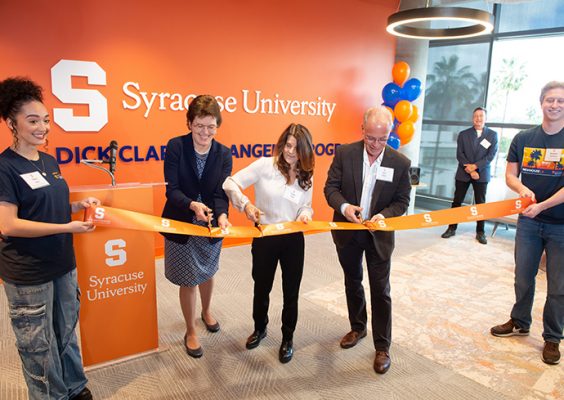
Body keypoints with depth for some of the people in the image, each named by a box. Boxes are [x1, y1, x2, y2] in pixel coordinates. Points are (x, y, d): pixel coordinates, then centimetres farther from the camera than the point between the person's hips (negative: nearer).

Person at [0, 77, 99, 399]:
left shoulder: (49, 161, 7)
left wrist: (79, 205, -1)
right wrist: (68, 227, -23)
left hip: (64, 264, 7)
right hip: (28, 275, -7)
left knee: (67, 333, 21)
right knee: (39, 344, 10)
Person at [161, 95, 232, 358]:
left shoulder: (224, 154, -9)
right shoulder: (176, 146, -15)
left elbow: (221, 193, -13)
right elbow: (171, 189, -18)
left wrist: (221, 215, -34)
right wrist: (192, 205, -37)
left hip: (210, 226, 3)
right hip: (181, 224, -2)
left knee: (207, 272, 23)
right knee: (188, 280, 7)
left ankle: (206, 311, 53)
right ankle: (190, 332, 30)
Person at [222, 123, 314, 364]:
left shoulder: (306, 176, 1)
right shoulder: (265, 165, -11)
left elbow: (306, 206, 9)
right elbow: (230, 183, -13)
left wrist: (305, 214, -15)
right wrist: (245, 204, -29)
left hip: (293, 240, 2)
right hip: (264, 238, -2)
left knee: (291, 293, 11)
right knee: (261, 289, 18)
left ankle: (287, 338, 35)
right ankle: (260, 328, 46)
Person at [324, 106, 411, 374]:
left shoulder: (400, 163, -10)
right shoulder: (345, 153, -9)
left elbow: (402, 201, -4)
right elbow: (331, 187, -6)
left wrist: (384, 215, -24)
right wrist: (344, 206, -26)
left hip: (379, 235, -1)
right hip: (347, 232, 2)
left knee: (380, 291, 5)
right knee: (353, 283, 19)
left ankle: (382, 346, 22)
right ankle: (357, 328, 42)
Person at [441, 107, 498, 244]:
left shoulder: (493, 135, 4)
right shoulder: (463, 134, 5)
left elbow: (491, 155, -5)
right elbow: (459, 154, -2)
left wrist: (475, 166, -16)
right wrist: (470, 170, -13)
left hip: (482, 174, -1)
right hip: (463, 173, 1)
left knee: (480, 203, 4)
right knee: (457, 201, 3)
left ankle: (480, 232, 11)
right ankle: (452, 228, 11)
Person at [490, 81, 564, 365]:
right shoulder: (523, 139, 3)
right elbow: (510, 175, 4)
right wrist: (522, 188, -16)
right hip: (528, 221, 3)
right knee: (523, 278, 14)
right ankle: (520, 323, 35)